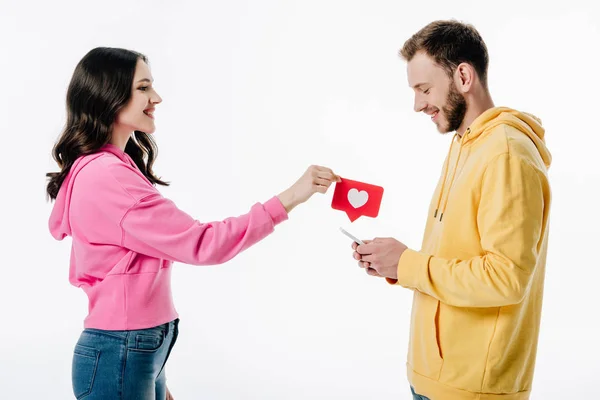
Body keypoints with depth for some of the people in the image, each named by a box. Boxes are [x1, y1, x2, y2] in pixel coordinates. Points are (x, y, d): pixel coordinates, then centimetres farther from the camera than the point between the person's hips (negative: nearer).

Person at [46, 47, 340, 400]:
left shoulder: (108, 169, 12)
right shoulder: (106, 176, -20)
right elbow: (200, 244, -22)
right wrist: (289, 198, -20)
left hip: (138, 350, 9)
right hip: (120, 355, -9)